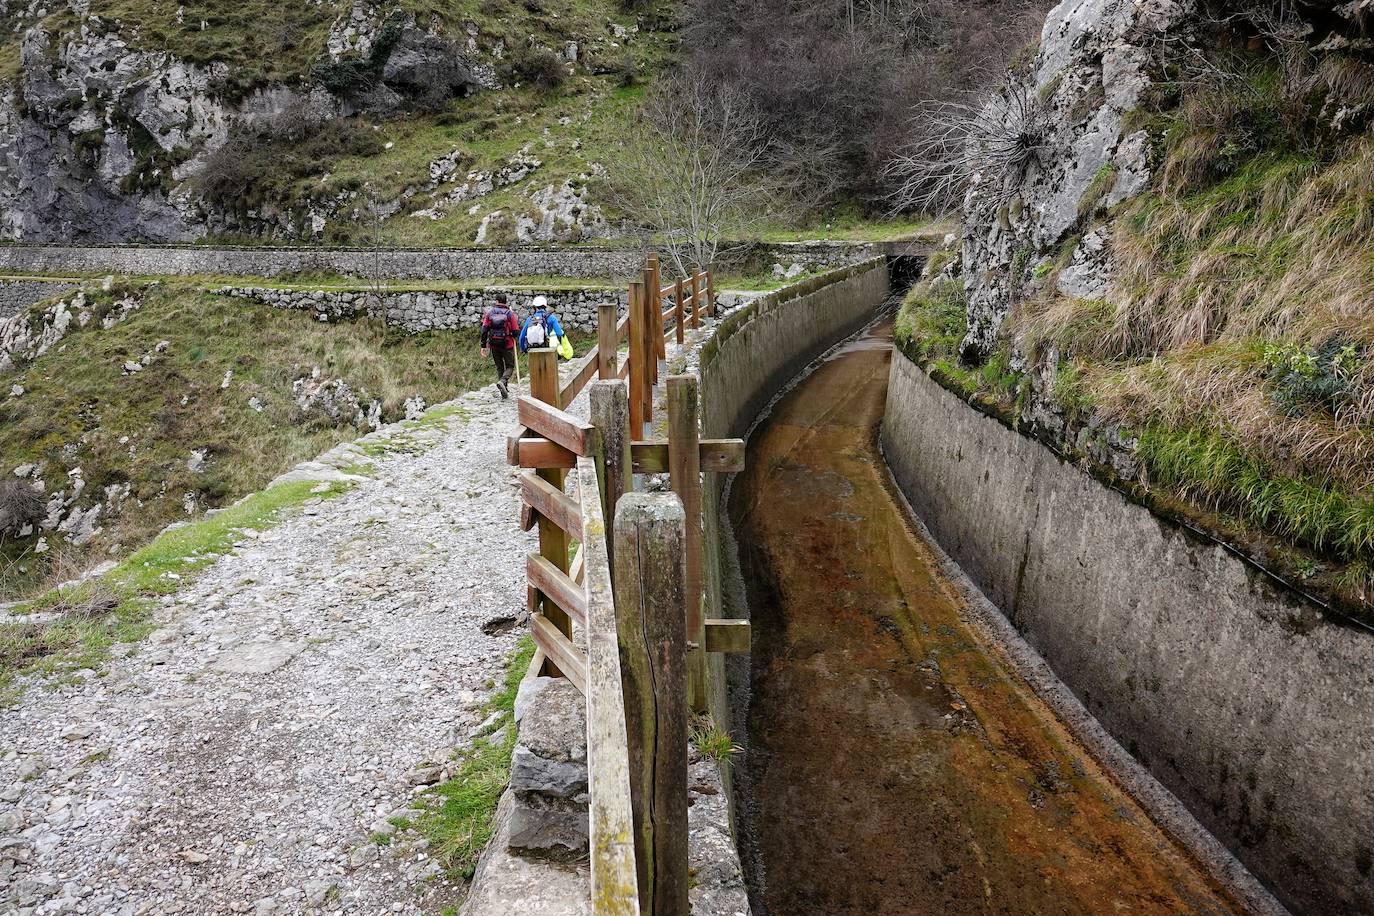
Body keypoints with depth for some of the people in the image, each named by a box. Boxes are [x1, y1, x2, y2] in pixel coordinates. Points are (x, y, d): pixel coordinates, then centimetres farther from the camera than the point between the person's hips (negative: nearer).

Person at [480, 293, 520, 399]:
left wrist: (483, 345, 2)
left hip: (494, 345, 3)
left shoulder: (489, 313, 0)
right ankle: (502, 381, -20)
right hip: (507, 345, -3)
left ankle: (504, 392, 15)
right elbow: (516, 332, -8)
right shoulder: (510, 314, -8)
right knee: (510, 366, 9)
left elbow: (484, 330, -2)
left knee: (499, 367, 16)